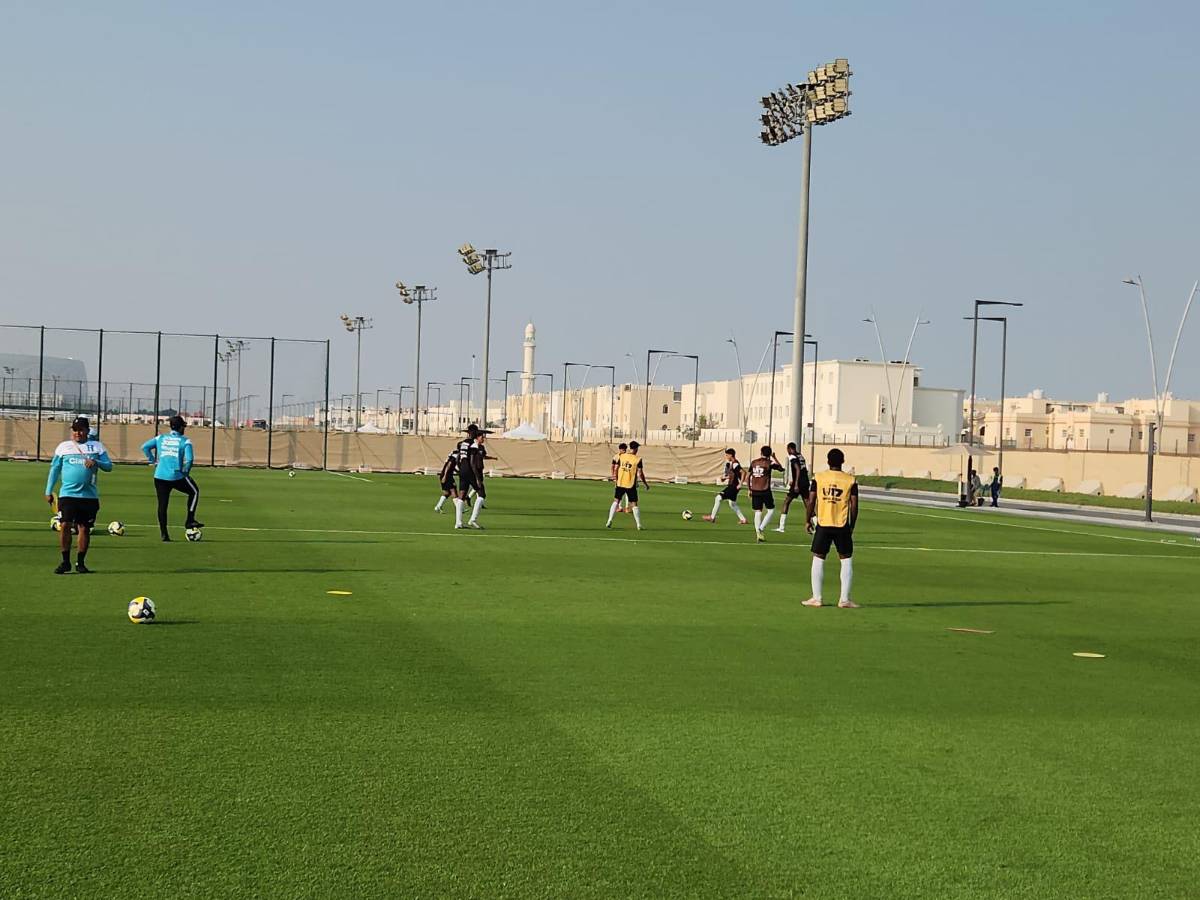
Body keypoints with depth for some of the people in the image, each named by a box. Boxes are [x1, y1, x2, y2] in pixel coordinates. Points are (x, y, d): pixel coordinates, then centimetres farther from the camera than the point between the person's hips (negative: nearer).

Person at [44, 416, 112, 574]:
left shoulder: (97, 447, 7)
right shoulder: (63, 447, 8)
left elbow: (109, 466, 3)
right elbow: (54, 470, 11)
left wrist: (96, 462, -17)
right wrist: (48, 491, 8)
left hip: (89, 496, 1)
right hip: (67, 495, 0)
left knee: (85, 528, 4)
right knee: (65, 525, -10)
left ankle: (80, 563, 14)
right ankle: (65, 562, 0)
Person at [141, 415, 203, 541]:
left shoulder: (160, 438, 10)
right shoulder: (185, 441, -1)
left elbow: (145, 447, 4)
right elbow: (189, 459, -14)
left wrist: (152, 461, 10)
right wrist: (186, 472, 0)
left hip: (160, 477, 3)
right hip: (176, 476, -3)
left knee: (162, 504, 10)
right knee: (194, 492, 21)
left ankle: (164, 534, 9)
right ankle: (189, 521, 17)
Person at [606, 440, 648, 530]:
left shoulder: (621, 456, 1)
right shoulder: (638, 460, -9)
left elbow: (616, 469, 4)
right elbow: (640, 473, -8)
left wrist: (616, 479, 19)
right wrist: (645, 484, 5)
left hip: (620, 483, 3)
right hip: (631, 485, -3)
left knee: (616, 501, 14)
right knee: (634, 504, 3)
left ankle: (609, 521, 6)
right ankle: (639, 525, 3)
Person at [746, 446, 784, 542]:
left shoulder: (753, 462, 6)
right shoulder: (769, 463, -5)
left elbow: (748, 477, 8)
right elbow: (781, 469, 8)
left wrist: (749, 489, 17)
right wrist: (774, 459, 17)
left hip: (755, 491, 4)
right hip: (765, 490, -4)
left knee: (758, 512, 9)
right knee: (771, 510, 11)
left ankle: (757, 532, 4)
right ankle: (761, 528, -4)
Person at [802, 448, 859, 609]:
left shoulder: (818, 478, 0)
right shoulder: (851, 481, -1)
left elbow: (811, 501, -2)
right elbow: (854, 505, -2)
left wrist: (808, 521, 10)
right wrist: (852, 526, 10)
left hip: (823, 524, 1)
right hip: (842, 525, 0)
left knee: (818, 558, 9)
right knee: (847, 559, 9)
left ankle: (816, 597, 8)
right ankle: (844, 599, 5)